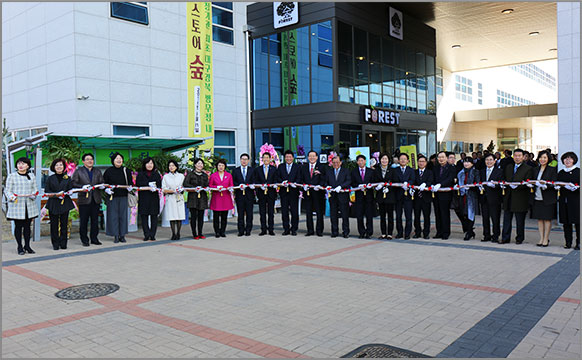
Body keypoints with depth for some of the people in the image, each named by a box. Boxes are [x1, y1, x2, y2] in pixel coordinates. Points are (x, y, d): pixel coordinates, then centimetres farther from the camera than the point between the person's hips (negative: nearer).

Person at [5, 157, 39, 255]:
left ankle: (27, 246, 16)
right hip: (16, 204, -3)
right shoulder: (12, 176, 1)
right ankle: (20, 247, 10)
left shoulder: (31, 176, 11)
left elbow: (35, 189, 15)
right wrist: (13, 198, -17)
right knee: (18, 226, 1)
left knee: (27, 226, 7)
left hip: (29, 204, 3)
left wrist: (33, 195, -7)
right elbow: (7, 190, 1)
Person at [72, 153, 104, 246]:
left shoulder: (98, 171, 16)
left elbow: (102, 182, 14)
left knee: (95, 220, 7)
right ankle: (84, 240, 9)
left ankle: (94, 238, 16)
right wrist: (82, 187, -18)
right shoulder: (78, 171, 5)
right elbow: (73, 183, -2)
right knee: (83, 220, 1)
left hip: (95, 199, 3)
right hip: (84, 199, -3)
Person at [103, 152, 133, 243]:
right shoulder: (108, 171, 3)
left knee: (123, 215, 3)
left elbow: (130, 182, 11)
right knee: (113, 215, -1)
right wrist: (106, 189, -11)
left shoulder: (126, 170, 8)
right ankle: (116, 236, 7)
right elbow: (104, 183, 6)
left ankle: (122, 235, 11)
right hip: (112, 196, -1)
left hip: (123, 196, 1)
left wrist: (130, 187, -9)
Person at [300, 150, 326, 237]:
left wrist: (319, 186, -20)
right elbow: (301, 179, 12)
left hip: (318, 192, -3)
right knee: (308, 212, 5)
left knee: (319, 212, 2)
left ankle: (319, 230, 11)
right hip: (307, 192, 3)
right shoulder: (303, 167, 12)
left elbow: (323, 180, -3)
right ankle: (310, 230, 13)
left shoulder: (321, 167, 2)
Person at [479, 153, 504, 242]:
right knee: (485, 217, 8)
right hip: (484, 198, 4)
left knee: (495, 218, -1)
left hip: (494, 199, -4)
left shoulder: (499, 171, 1)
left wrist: (494, 185, -25)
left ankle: (495, 236, 9)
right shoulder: (481, 172, 15)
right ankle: (487, 236, 17)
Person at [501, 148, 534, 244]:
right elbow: (504, 179, 19)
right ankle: (505, 238, 13)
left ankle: (519, 238, 17)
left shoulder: (528, 169, -2)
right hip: (508, 198, 5)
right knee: (506, 219, 7)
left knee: (520, 221, 4)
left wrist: (517, 186, -24)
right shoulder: (508, 168, 15)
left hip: (520, 199, -5)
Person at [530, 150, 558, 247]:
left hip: (548, 198, -4)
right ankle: (541, 238, 14)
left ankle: (546, 239, 8)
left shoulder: (552, 170, -1)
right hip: (537, 197, 4)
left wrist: (545, 183, -25)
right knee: (539, 218, 7)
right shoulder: (535, 169, 13)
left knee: (547, 218, 0)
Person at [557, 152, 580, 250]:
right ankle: (568, 242, 13)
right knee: (566, 222, 6)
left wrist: (575, 188, -22)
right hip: (564, 200, 4)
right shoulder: (561, 173, 15)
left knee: (577, 222, -4)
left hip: (576, 199, -4)